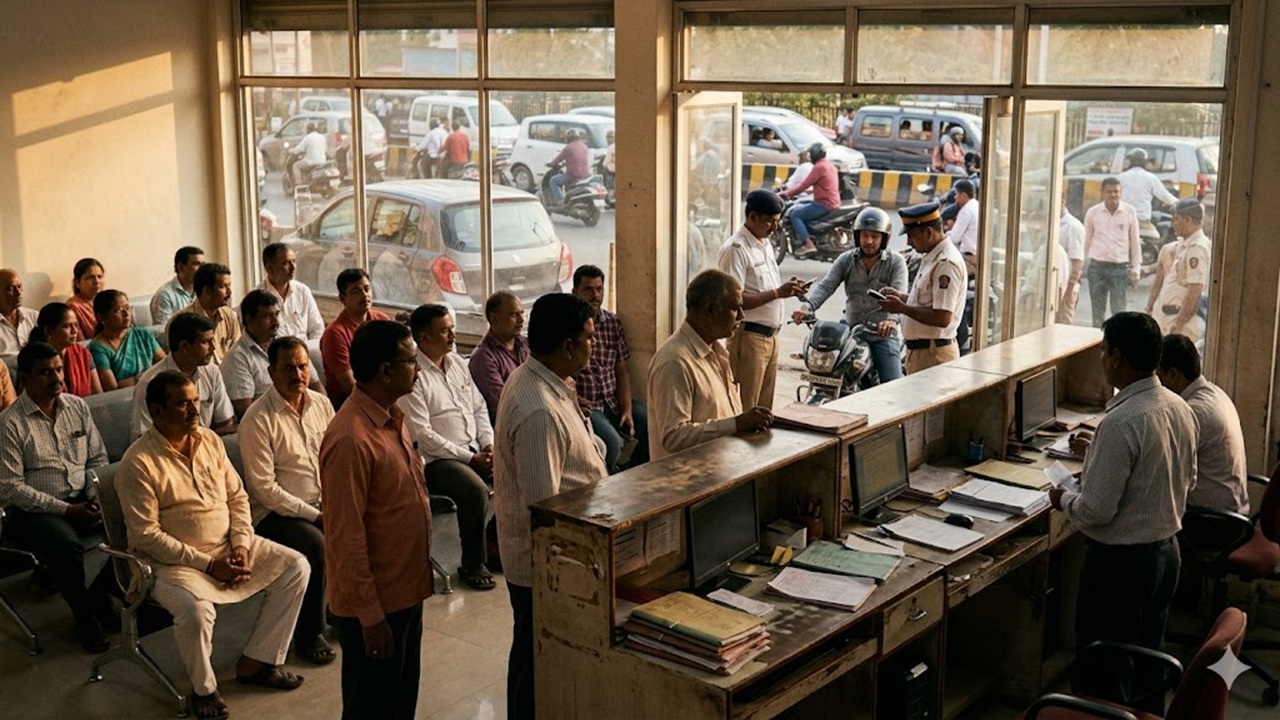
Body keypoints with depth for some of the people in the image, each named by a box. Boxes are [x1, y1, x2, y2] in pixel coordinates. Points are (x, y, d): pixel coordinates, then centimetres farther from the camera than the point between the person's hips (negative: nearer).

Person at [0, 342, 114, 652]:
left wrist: (95, 497, -5)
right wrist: (66, 510, -18)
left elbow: (98, 458, 14)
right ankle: (85, 615, -11)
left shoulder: (77, 406, 8)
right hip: (31, 511, -5)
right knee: (66, 545, -36)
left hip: (82, 501, 5)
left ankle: (99, 591, 5)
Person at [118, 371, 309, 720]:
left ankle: (255, 662, 7)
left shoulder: (210, 441, 4)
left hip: (227, 546, 7)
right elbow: (146, 535, -19)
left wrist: (242, 545, -8)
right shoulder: (138, 463, -16)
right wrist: (207, 564, -20)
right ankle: (203, 688, -5)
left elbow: (237, 497, 9)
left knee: (295, 567, -4)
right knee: (196, 609, -35)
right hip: (172, 560, -7)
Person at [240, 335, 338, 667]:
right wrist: (315, 515, -18)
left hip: (323, 505, 6)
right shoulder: (258, 420, -14)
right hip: (275, 512, -6)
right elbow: (264, 488, -17)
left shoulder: (321, 404, 5)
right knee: (319, 546, -31)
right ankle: (309, 634, -11)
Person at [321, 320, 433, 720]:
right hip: (374, 601, -9)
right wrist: (370, 615, -21)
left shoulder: (391, 419, 5)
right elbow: (347, 538, -24)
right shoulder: (351, 439, -25)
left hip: (405, 589, 9)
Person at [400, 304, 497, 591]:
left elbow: (479, 408, 17)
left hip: (475, 450, 7)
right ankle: (473, 564, -11)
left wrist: (489, 445, -1)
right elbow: (422, 434, -17)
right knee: (477, 490, -30)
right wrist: (470, 458, -16)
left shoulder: (457, 362, 12)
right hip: (434, 459, -7)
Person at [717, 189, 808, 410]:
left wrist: (788, 289, 3)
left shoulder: (765, 244, 15)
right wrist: (778, 292, -21)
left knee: (765, 406, 14)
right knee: (745, 407, -5)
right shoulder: (736, 249, -15)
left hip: (770, 336, 9)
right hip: (748, 336, -9)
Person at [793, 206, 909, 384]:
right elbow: (826, 286, -6)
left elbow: (899, 295, -18)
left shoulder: (896, 262, -3)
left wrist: (893, 319, -40)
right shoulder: (846, 260, 6)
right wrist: (807, 306, -27)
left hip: (883, 334, -3)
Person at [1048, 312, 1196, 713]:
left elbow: (1097, 511, -25)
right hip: (1166, 551, 9)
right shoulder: (1180, 409, -1)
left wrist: (1064, 500, -4)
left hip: (1120, 561, -8)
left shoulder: (1121, 422, -27)